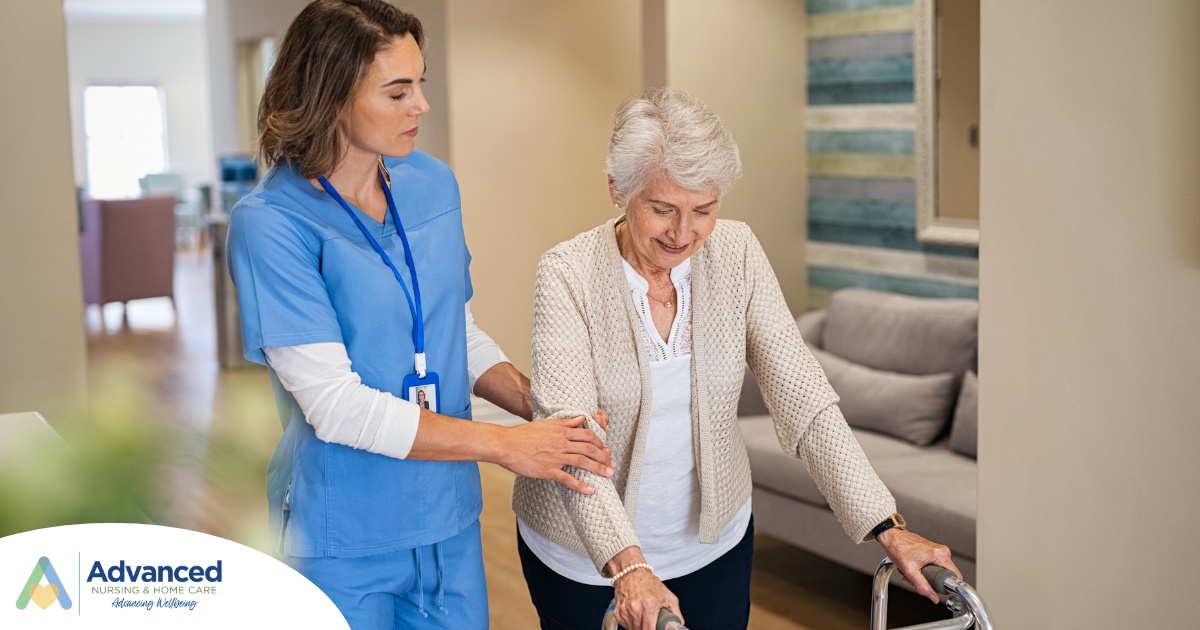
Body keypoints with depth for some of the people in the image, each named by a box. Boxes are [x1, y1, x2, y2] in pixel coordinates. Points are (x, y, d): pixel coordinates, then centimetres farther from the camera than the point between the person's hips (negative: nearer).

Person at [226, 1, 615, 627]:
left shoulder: (433, 184, 3)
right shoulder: (270, 223, -17)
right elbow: (334, 404, -21)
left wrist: (540, 407, -4)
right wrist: (505, 445, -19)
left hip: (449, 515, 5)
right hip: (345, 539, -5)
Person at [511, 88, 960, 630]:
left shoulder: (737, 255, -10)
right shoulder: (568, 274, -19)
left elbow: (803, 400, -12)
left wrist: (887, 527, -21)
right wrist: (627, 566, -41)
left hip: (713, 543, 3)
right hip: (586, 556, -2)